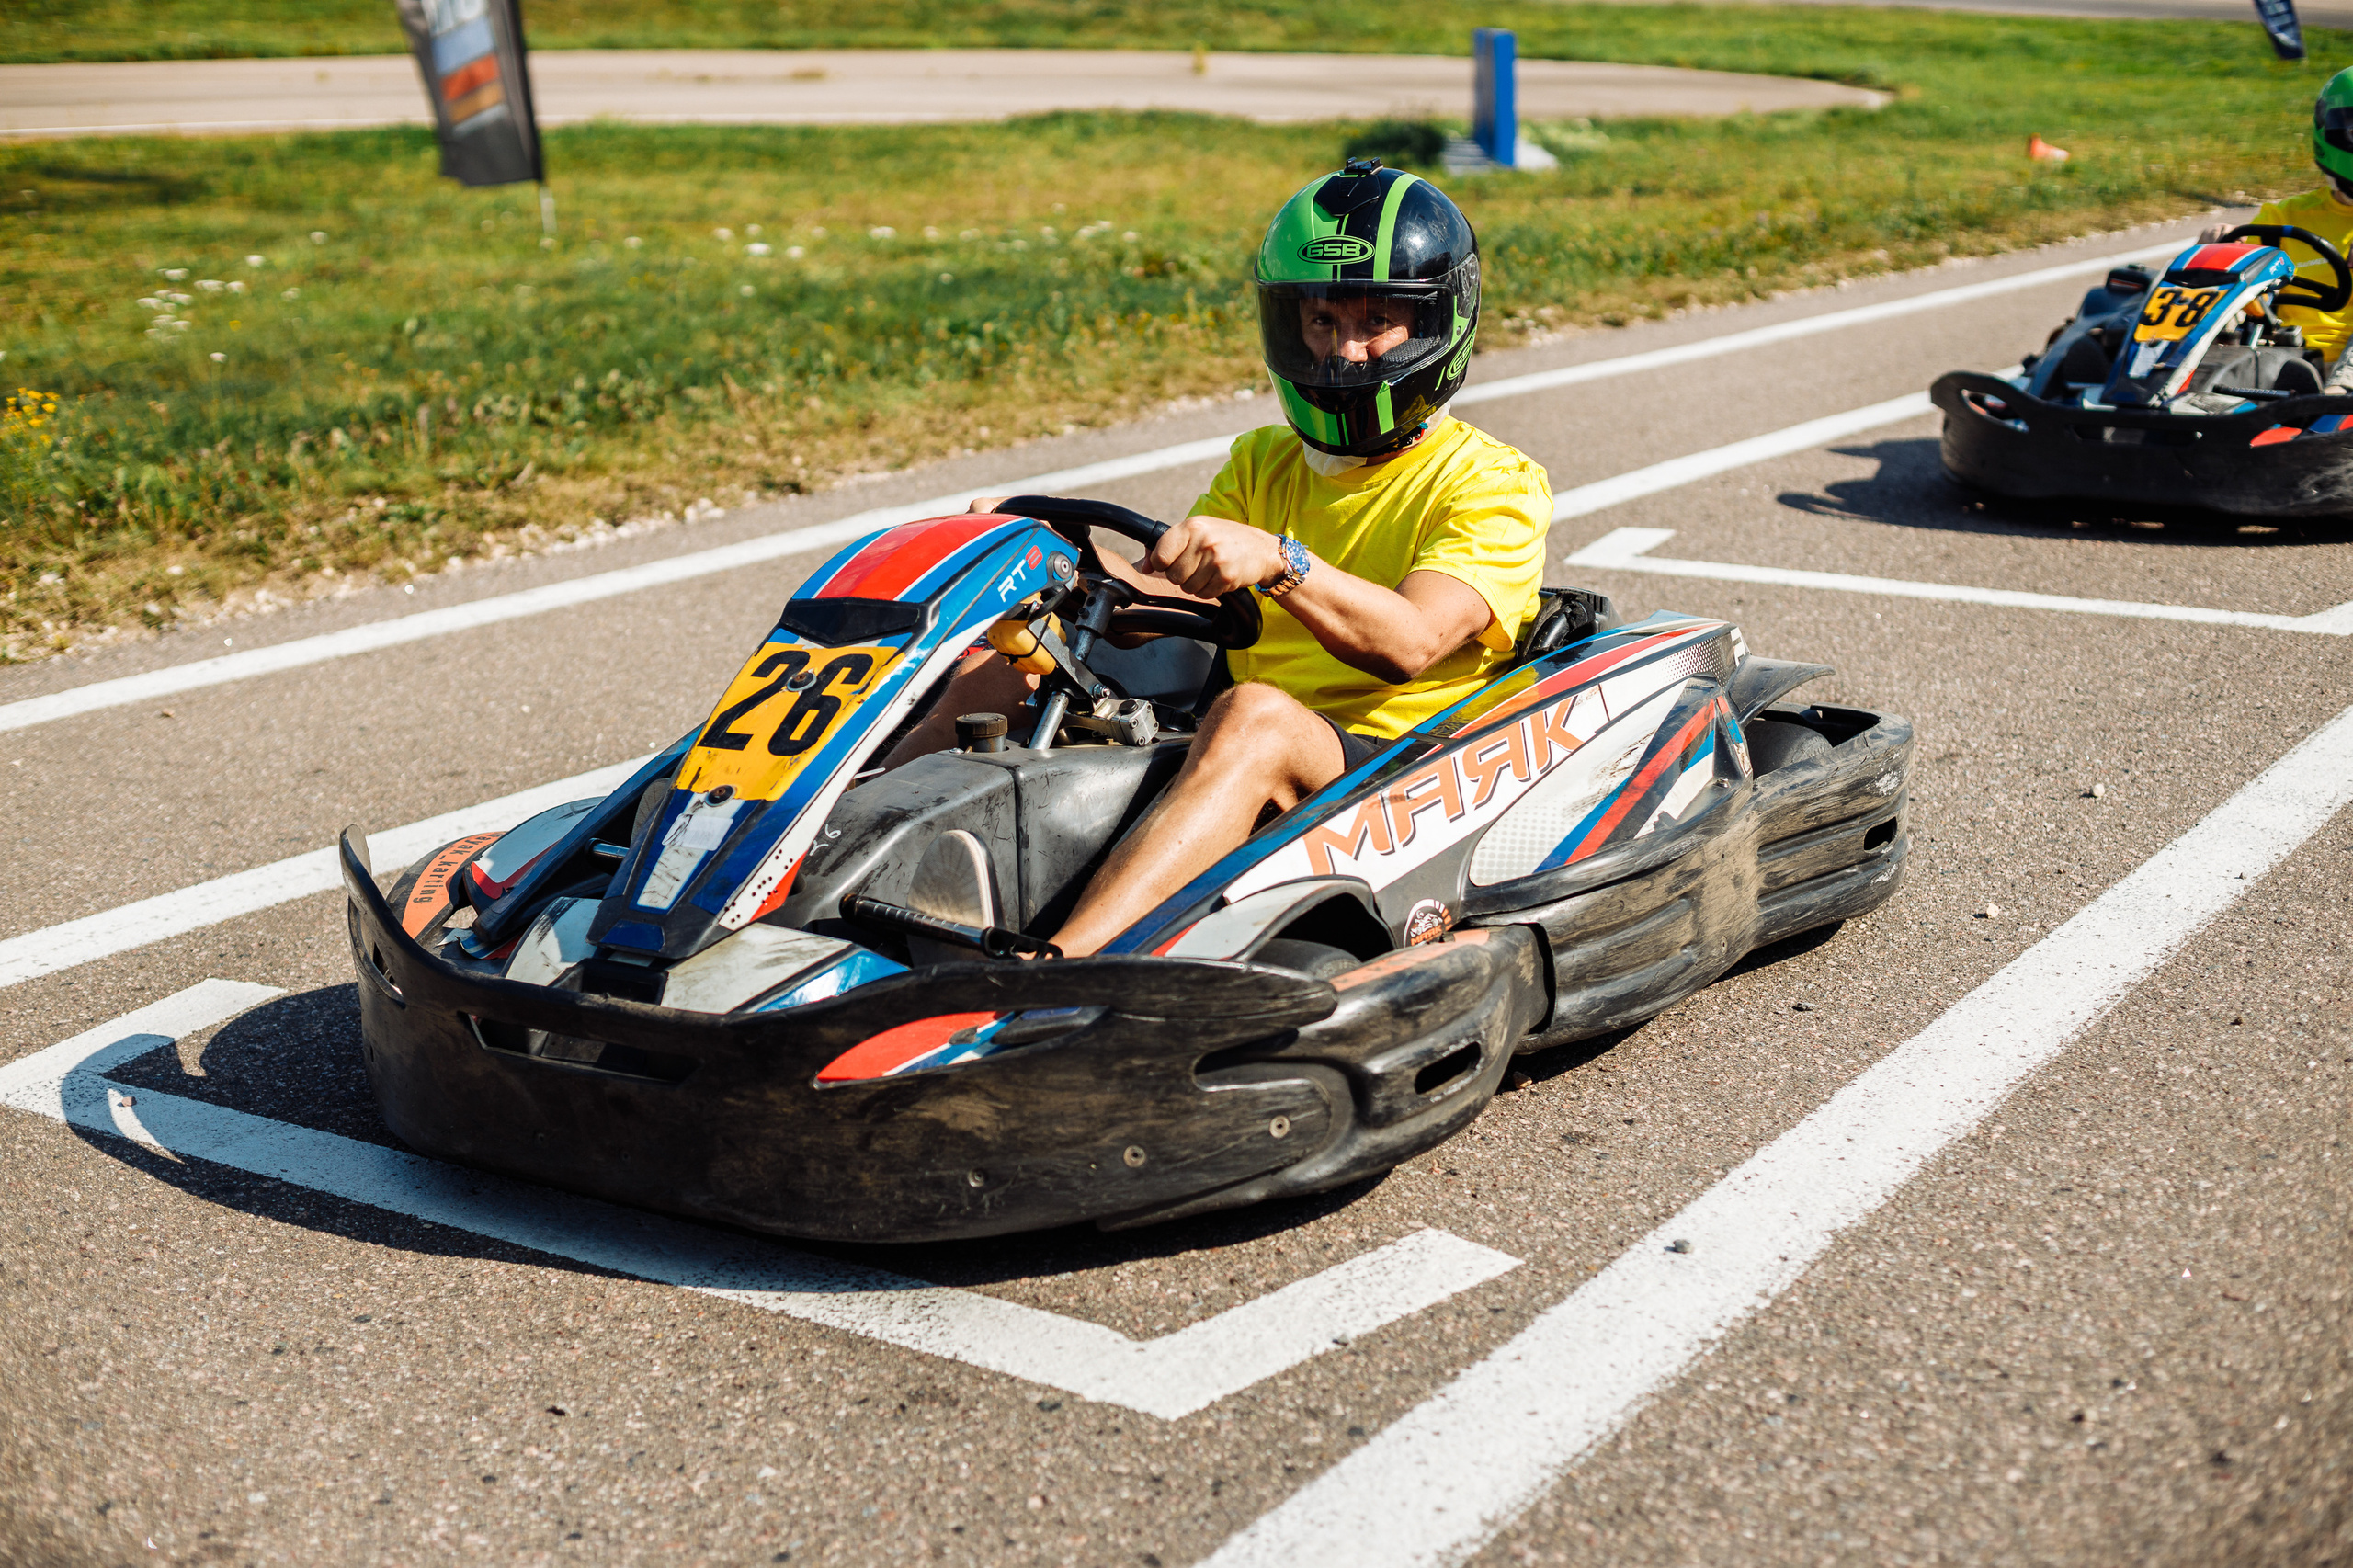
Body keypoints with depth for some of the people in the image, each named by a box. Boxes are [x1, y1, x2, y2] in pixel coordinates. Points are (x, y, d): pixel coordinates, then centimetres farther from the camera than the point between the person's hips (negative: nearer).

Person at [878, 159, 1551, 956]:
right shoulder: (1263, 466, 21)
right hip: (1246, 765, 6)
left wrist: (1276, 560, -35)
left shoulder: (1494, 486, 2)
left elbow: (1409, 643, -18)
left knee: (1253, 714, -38)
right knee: (998, 669, -8)